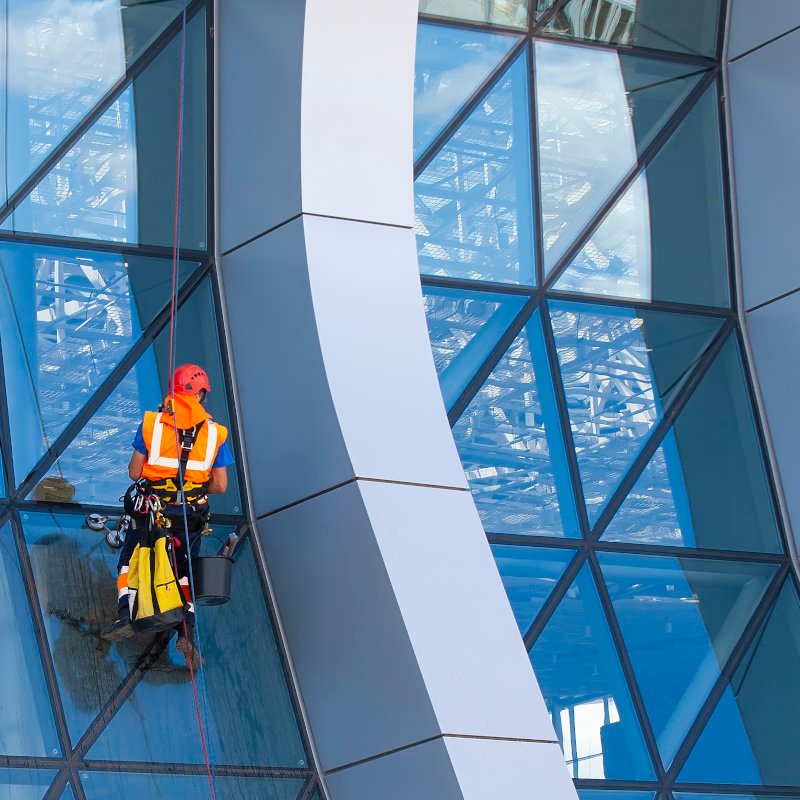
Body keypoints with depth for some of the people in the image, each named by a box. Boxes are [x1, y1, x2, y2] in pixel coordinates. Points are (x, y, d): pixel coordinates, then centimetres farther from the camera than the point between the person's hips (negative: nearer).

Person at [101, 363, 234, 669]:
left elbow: (134, 472, -2)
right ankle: (187, 629, -4)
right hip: (191, 515, 1)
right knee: (186, 571, 15)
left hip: (149, 509, -1)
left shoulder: (151, 422, -4)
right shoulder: (214, 432, 0)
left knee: (129, 560, 17)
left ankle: (124, 615, -2)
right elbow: (220, 485, 1)